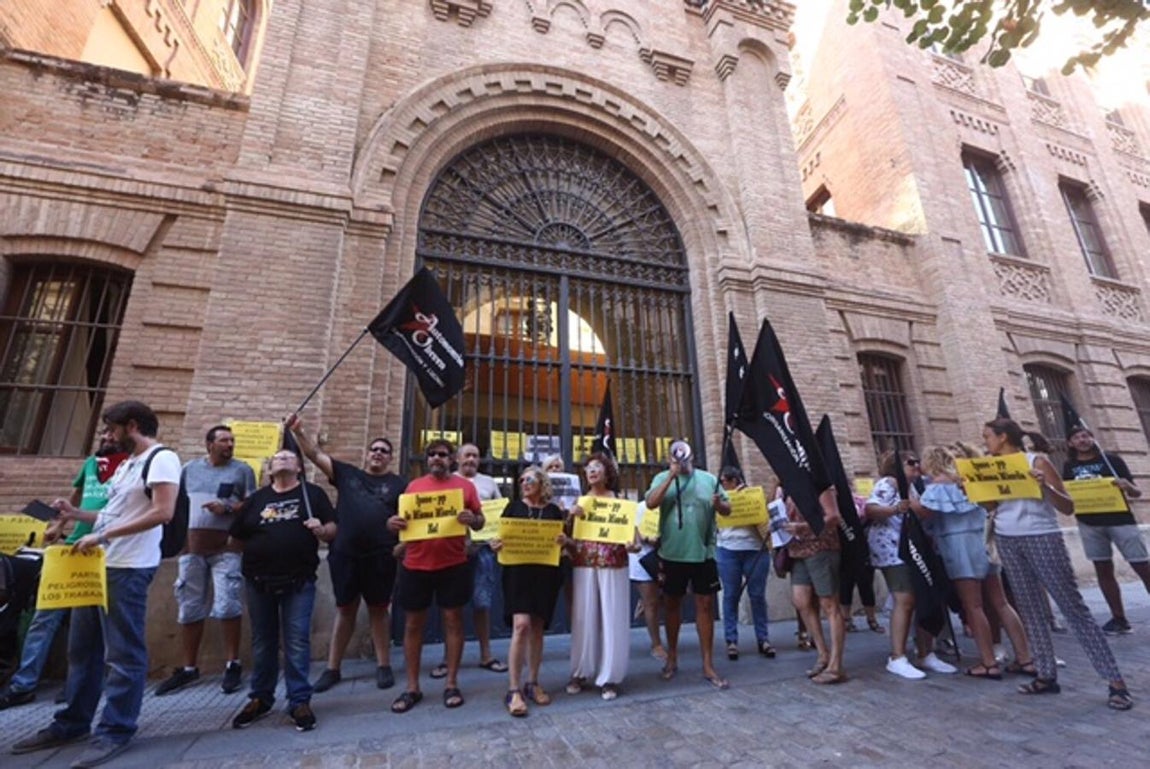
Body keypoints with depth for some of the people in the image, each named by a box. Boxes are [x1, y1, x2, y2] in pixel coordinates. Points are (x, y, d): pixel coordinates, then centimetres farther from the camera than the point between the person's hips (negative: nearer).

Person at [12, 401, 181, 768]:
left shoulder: (162, 459, -15)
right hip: (98, 564, 10)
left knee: (122, 653, 0)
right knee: (82, 648, 19)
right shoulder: (127, 463, 17)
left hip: (128, 569, -10)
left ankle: (115, 732, 11)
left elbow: (162, 513, -24)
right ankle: (71, 723, 33)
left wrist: (103, 536, -22)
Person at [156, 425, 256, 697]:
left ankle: (233, 665, 6)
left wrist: (227, 508, -16)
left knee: (227, 606, -6)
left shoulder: (242, 470, 3)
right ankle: (189, 668, 23)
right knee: (189, 609, 10)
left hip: (226, 547, -3)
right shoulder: (190, 468, 13)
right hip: (192, 547, 4)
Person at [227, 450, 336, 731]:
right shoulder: (256, 498, 11)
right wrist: (256, 550, 1)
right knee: (262, 642, 16)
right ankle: (260, 699, 32)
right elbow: (236, 537, 14)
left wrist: (321, 530, -21)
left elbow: (332, 530, -2)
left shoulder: (313, 493, 2)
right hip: (259, 581, 3)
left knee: (297, 643, 0)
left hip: (299, 581, -3)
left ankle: (300, 702, 12)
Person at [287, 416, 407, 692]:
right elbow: (316, 454, 3)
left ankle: (383, 666, 21)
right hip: (344, 555, 1)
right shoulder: (346, 473, 9)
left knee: (378, 610, 9)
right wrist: (298, 431, -9)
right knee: (345, 610, 12)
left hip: (380, 557, -1)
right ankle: (333, 668, 26)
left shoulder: (398, 484, 5)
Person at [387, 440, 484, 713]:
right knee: (413, 624, 10)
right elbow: (403, 518, 10)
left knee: (453, 620, 7)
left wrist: (472, 519, -19)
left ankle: (451, 684, 21)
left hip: (453, 565, -2)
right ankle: (412, 687, 25)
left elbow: (480, 521, 3)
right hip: (416, 565, 2)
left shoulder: (465, 485, 2)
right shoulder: (414, 485, 8)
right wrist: (393, 522, -12)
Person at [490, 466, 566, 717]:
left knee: (537, 628, 9)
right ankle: (514, 689, -3)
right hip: (518, 571, -2)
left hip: (546, 574, 2)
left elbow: (563, 541, 9)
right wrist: (496, 545, -17)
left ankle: (532, 684, 23)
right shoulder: (514, 506, 4)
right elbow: (501, 536, 4)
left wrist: (564, 541, -13)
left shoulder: (553, 510, 7)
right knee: (521, 625, -12)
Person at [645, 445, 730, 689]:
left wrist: (719, 504, -17)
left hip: (703, 553, 1)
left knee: (705, 605, 6)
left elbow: (727, 509, 7)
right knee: (673, 604, 13)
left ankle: (708, 665, 18)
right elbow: (651, 503, -16)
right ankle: (672, 657, 30)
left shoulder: (708, 479, 4)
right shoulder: (662, 478, 0)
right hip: (672, 554, 0)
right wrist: (671, 476, -19)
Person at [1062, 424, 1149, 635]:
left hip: (1120, 519, -2)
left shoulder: (1112, 460, -1)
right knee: (1103, 570, 6)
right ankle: (1119, 619, 15)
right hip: (1089, 524, 2)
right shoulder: (1069, 466, 6)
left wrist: (1128, 487, -22)